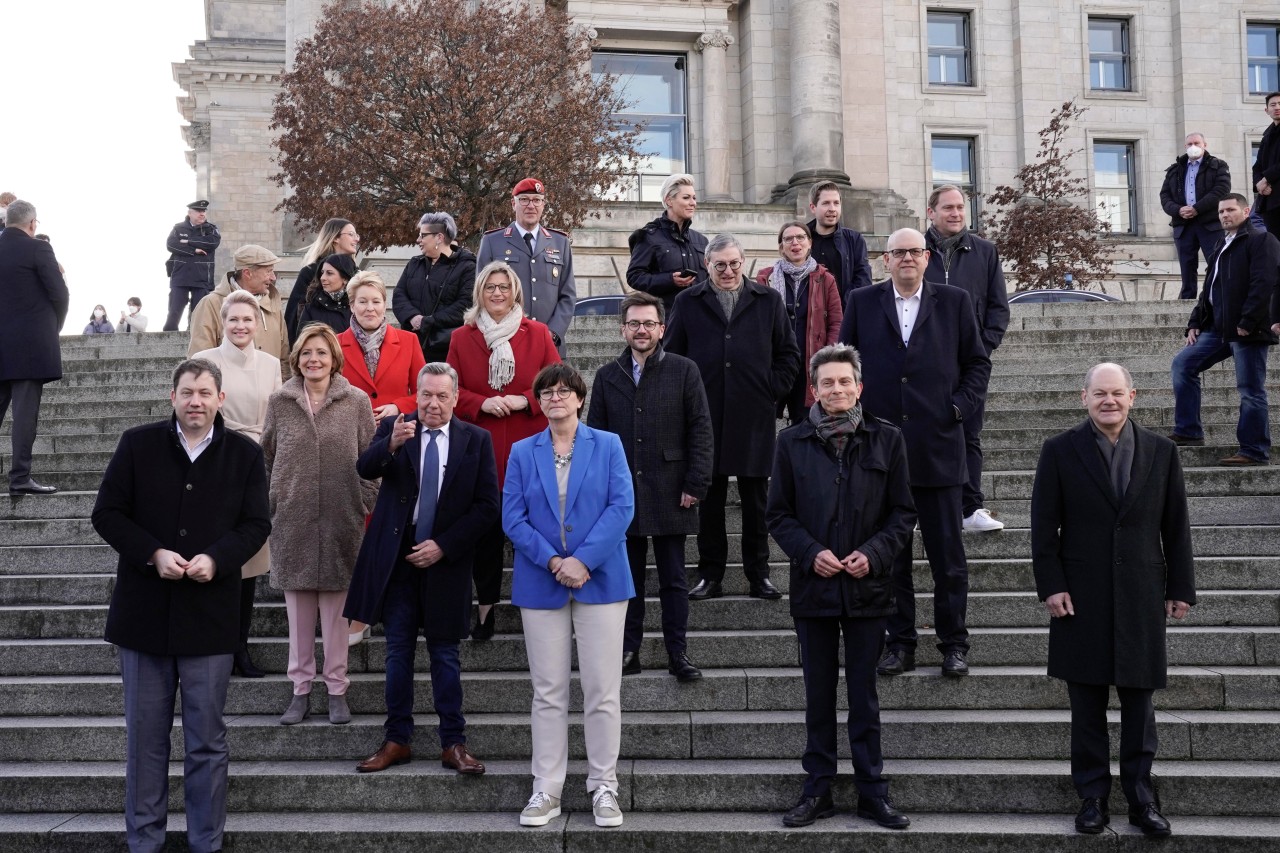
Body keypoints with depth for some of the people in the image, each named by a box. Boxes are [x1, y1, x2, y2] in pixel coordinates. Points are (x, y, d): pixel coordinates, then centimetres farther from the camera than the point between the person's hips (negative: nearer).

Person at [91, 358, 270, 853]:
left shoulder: (244, 454, 1)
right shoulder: (137, 445, 1)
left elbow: (256, 524, 1)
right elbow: (106, 514, 0)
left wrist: (216, 558, -17)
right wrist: (153, 554, -15)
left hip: (210, 616, 0)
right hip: (144, 612, 1)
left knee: (207, 739, 8)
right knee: (145, 737, 10)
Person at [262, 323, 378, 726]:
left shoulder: (356, 401, 1)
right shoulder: (280, 402, 5)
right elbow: (267, 456, 11)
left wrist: (365, 502, -2)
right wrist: (272, 498, 5)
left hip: (341, 519, -1)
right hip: (292, 519, 1)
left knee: (336, 605, 4)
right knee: (298, 606, 6)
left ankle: (337, 688, 15)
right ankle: (301, 688, 17)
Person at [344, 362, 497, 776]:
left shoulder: (477, 440, -1)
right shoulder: (394, 428, 1)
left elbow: (487, 504, -3)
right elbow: (364, 469, -15)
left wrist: (443, 546, -11)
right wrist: (391, 445, -37)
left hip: (445, 561, -1)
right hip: (396, 559, 1)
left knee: (445, 655, 7)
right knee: (398, 652, 8)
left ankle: (453, 744, 14)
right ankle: (397, 740, 18)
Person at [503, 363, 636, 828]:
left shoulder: (607, 445, 4)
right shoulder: (523, 452, 8)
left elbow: (622, 507, -6)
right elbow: (512, 517, 0)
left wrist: (583, 560, -16)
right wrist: (552, 561, -13)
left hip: (600, 580, -1)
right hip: (541, 583, 1)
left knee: (602, 690, 2)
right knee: (548, 692, 7)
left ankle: (604, 786, 13)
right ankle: (547, 790, 15)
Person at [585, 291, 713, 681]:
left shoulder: (684, 371, 1)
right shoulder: (607, 376, 9)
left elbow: (701, 431, -1)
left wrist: (695, 484, -7)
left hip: (669, 495, -2)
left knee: (673, 579, 6)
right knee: (627, 577, 8)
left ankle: (678, 653, 13)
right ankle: (628, 650, 17)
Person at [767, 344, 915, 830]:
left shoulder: (887, 440, 1)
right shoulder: (792, 443, 2)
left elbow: (903, 513, 3)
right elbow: (778, 514, 4)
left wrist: (874, 553, -12)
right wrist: (811, 553, -11)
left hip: (867, 588, -1)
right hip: (814, 587, 1)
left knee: (864, 697, 8)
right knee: (819, 696, 10)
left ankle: (872, 792, 19)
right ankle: (817, 790, 21)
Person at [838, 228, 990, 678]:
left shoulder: (954, 301, 7)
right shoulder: (862, 302, 7)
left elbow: (978, 362, 11)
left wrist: (960, 405, -2)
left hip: (939, 446, -1)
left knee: (948, 554, 4)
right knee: (890, 553, 7)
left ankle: (954, 644, 16)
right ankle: (899, 643, 17)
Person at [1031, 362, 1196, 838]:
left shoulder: (1161, 452, 5)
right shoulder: (1060, 452, 0)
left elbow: (1176, 527, 7)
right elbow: (1044, 525, -2)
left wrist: (1180, 588, 5)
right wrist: (1050, 585, -8)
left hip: (1141, 598, 1)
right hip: (1081, 598, -1)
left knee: (1139, 700, 7)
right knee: (1087, 705, 6)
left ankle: (1140, 794, 20)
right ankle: (1092, 795, 18)